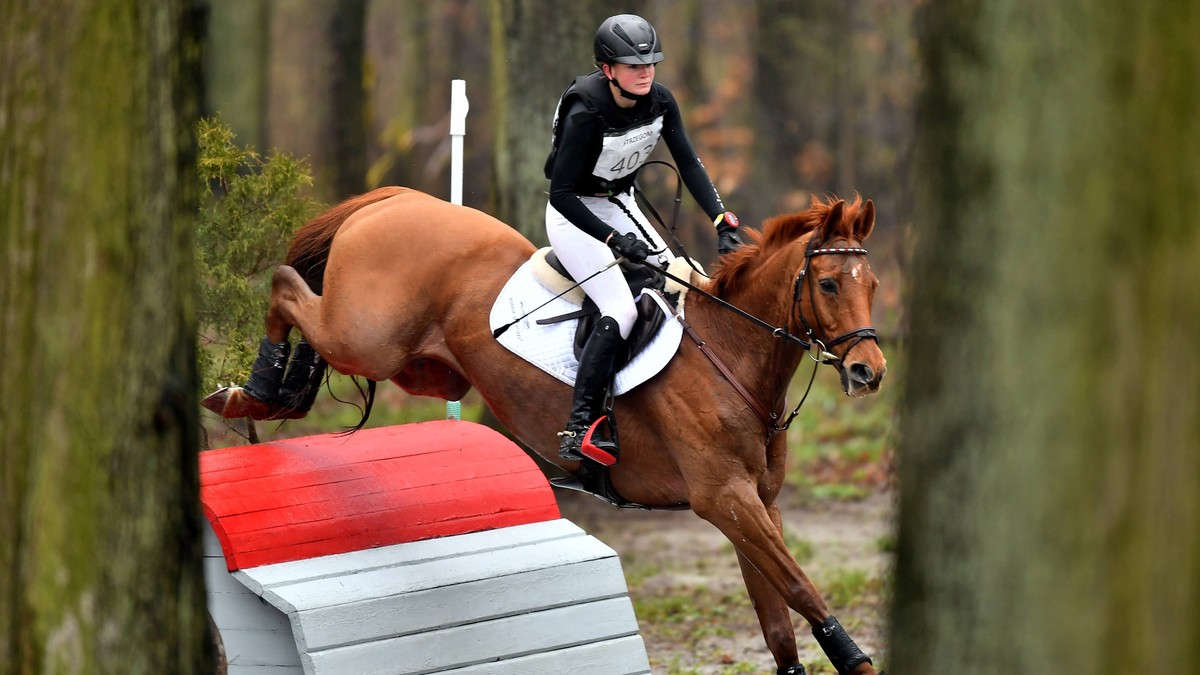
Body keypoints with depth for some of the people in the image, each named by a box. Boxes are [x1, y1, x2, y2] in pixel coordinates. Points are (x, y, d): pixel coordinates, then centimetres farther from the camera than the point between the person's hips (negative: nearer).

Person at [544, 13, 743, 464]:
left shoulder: (659, 102, -9)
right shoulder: (587, 113, -28)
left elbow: (689, 164, -7)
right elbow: (561, 193, -27)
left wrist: (723, 223, -19)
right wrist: (615, 241, -33)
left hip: (620, 205, 7)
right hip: (573, 213, -7)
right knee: (620, 309, -22)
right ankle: (578, 431, -25)